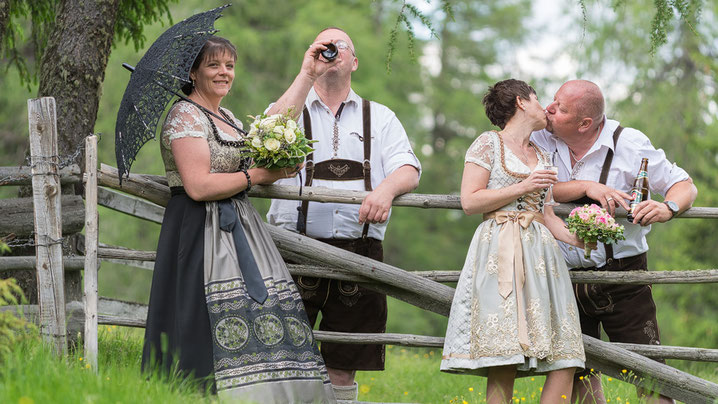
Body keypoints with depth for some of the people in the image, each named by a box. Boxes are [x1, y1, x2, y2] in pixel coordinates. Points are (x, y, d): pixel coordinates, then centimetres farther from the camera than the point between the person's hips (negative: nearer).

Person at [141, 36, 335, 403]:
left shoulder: (229, 119, 20)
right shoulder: (185, 116, -8)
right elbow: (198, 186, -18)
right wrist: (256, 175, -10)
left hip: (237, 232, 9)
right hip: (201, 233, -9)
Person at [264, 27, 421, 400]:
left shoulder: (380, 117, 18)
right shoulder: (292, 107, 14)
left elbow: (408, 169, 4)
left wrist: (387, 188, -19)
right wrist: (307, 73, -9)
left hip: (359, 253, 2)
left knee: (343, 369, 2)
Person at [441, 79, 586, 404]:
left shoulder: (540, 156, 23)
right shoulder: (489, 143, 4)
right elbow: (470, 201, -5)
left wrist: (579, 240, 5)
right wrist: (523, 187, -9)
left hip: (541, 252, 6)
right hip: (502, 253, -6)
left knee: (565, 364, -6)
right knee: (504, 365, -14)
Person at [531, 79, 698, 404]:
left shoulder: (629, 144, -7)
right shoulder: (541, 139, 0)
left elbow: (684, 185, -1)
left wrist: (668, 209, -23)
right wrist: (588, 187, -23)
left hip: (622, 274, -3)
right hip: (565, 277, 3)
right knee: (578, 371, 9)